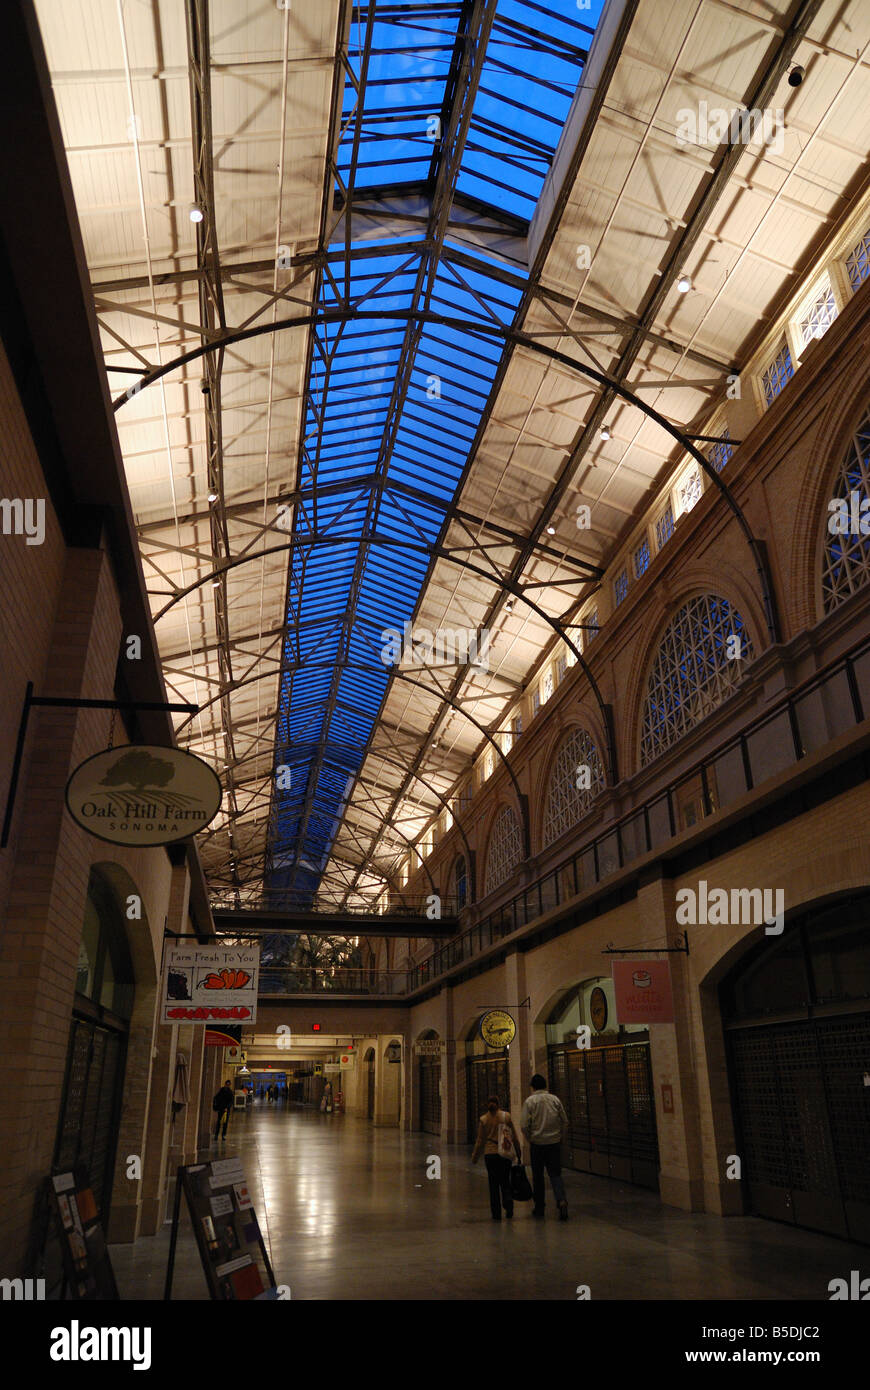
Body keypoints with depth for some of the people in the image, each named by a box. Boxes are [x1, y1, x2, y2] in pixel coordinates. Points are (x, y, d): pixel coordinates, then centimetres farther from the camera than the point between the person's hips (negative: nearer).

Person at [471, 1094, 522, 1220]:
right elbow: (514, 1136, 2)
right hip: (505, 1154, 1)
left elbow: (480, 1141, 2)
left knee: (493, 1183, 8)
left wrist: (474, 1157, 12)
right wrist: (519, 1154, 11)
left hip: (490, 1154, -1)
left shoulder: (483, 1119, -2)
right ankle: (508, 1202, -10)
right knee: (505, 1181, 15)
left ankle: (496, 1213, 7)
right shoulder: (506, 1116, -1)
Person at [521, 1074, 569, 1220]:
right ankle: (561, 1200, -16)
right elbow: (565, 1121, 5)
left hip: (537, 1143, -2)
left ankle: (539, 1208, 18)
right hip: (554, 1143, 2)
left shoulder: (529, 1101, -5)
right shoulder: (555, 1099, 3)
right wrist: (560, 1138, 15)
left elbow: (524, 1125, -8)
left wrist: (530, 1139, 7)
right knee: (555, 1174, 6)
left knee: (538, 1176, 11)